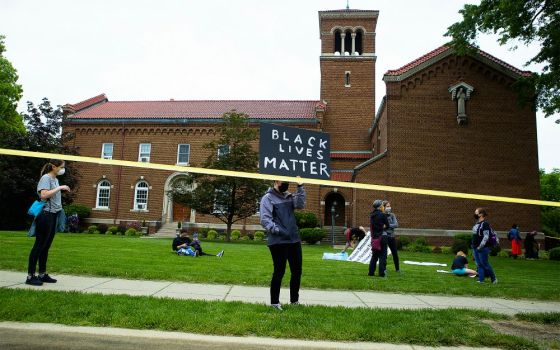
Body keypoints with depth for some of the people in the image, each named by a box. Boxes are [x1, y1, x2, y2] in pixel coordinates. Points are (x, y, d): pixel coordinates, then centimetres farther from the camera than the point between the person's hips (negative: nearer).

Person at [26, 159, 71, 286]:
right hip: (45, 215, -9)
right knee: (39, 246, -4)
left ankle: (42, 274, 19)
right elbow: (44, 195, -24)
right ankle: (30, 276, 3)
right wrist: (59, 188, -20)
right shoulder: (46, 178, -9)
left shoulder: (55, 179, 16)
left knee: (46, 246, 12)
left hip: (53, 215, 9)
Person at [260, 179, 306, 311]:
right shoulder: (268, 198, -4)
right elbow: (265, 219, -13)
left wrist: (300, 186, -9)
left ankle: (294, 300, 27)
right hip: (278, 242, -6)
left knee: (297, 271, 11)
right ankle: (274, 302, 15)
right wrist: (277, 230, -24)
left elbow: (300, 204, -4)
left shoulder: (289, 196, 15)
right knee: (279, 271, 0)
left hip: (294, 240, 7)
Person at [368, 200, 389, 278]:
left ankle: (371, 272, 14)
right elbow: (387, 226, -3)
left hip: (374, 237, 6)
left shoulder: (371, 215, 7)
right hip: (382, 236, -6)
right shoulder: (382, 215, -10)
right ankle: (381, 273, -1)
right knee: (382, 255, 1)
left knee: (374, 255, 14)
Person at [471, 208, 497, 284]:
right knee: (479, 265, 10)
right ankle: (481, 280, 15)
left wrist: (480, 246, -21)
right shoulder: (477, 224, 14)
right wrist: (474, 246, 16)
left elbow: (486, 237, -19)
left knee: (485, 264, -1)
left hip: (482, 248, -9)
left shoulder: (485, 224, -14)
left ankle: (493, 279, 14)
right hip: (475, 248, 9)